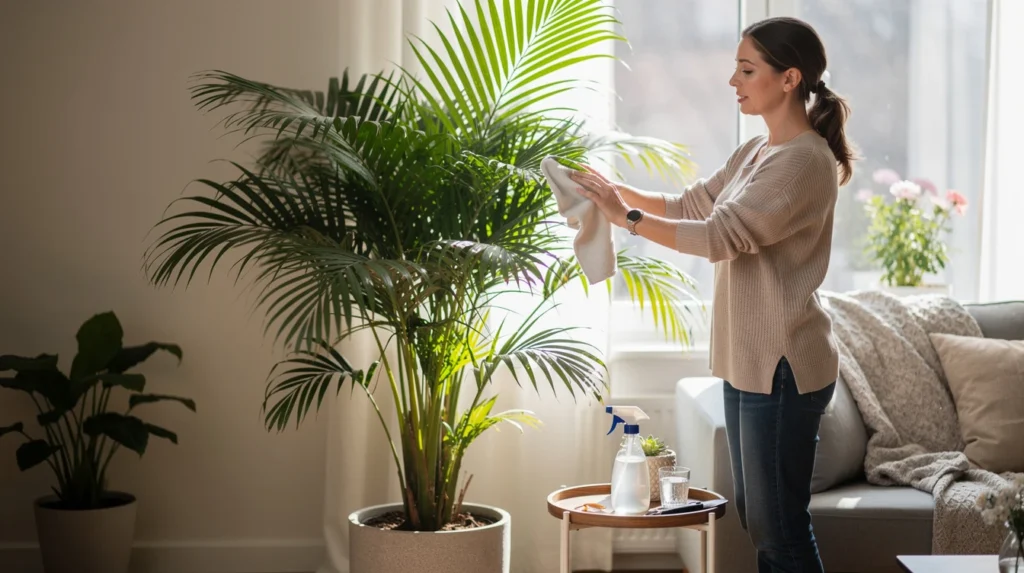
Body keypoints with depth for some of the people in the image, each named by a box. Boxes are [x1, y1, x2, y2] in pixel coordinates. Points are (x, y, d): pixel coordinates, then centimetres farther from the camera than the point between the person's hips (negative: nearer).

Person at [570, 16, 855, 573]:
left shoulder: (806, 161, -17)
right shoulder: (755, 152, 13)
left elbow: (719, 235, -23)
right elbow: (690, 205, 18)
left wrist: (627, 217, -19)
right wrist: (616, 188, 5)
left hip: (781, 366, -10)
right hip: (748, 360, 10)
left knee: (780, 527, -3)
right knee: (757, 518, 16)